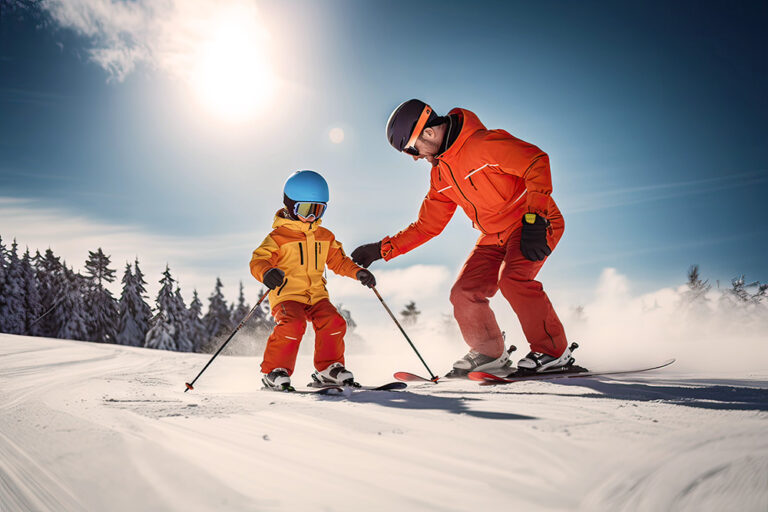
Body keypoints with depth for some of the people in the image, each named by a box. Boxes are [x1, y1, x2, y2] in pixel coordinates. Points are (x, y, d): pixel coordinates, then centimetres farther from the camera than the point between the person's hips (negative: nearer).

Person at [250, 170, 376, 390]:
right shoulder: (279, 236, -3)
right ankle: (274, 371, -11)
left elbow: (338, 260, 24)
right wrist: (266, 272, -34)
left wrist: (357, 272, 7)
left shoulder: (325, 237, 16)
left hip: (316, 295, 5)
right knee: (293, 325, -28)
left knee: (333, 322, -15)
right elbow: (258, 260, -10)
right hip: (286, 294, -5)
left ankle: (328, 368, 5)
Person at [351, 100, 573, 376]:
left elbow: (536, 162, -23)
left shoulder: (484, 143, -20)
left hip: (534, 225, -8)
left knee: (512, 278, -30)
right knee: (464, 294, -4)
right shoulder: (440, 174, 6)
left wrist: (534, 218, -32)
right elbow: (427, 226, 10)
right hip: (495, 236, 8)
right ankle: (489, 353, 18)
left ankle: (553, 351, -12)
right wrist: (382, 249, 4)